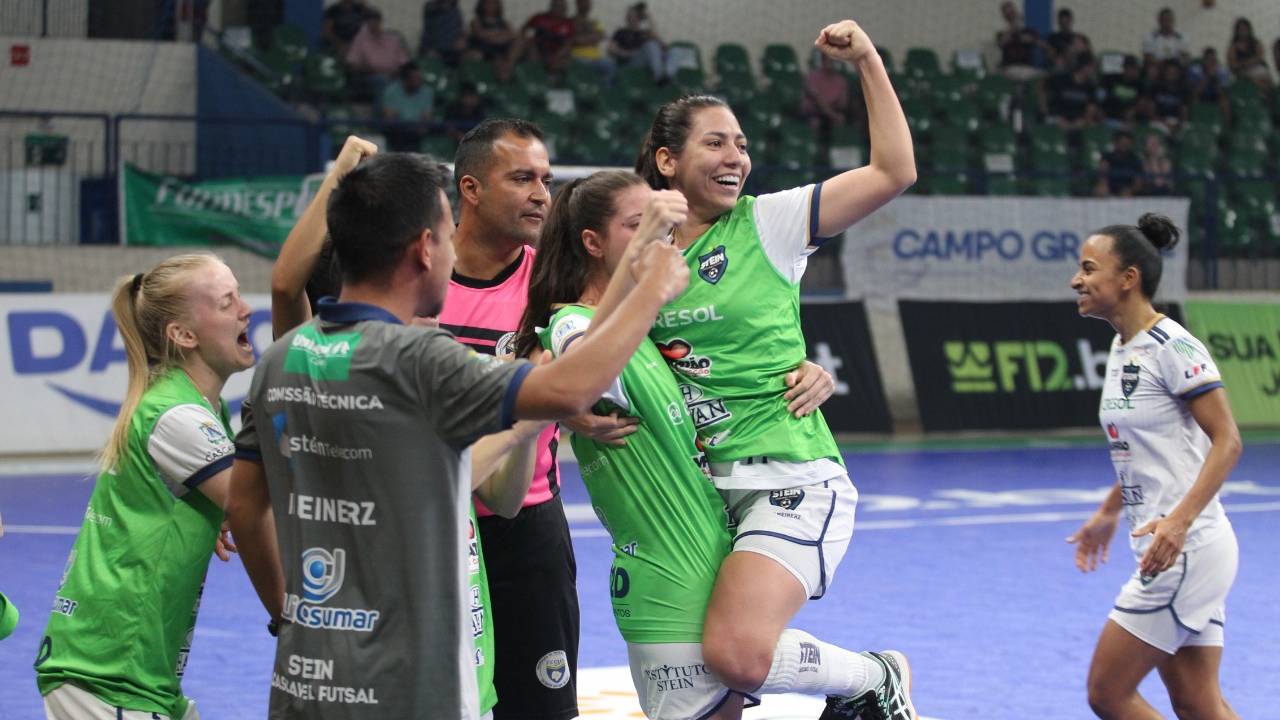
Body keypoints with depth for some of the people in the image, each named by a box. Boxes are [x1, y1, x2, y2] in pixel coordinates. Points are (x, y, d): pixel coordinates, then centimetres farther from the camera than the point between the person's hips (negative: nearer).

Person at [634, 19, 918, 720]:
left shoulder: (766, 224, 0)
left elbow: (894, 171, -5)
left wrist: (867, 59, -6)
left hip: (790, 481, -5)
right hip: (699, 492, 5)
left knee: (739, 654, -26)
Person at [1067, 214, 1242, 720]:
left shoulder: (1172, 347, -14)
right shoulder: (1122, 350, 13)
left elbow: (1227, 441, -18)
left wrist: (1180, 521, -28)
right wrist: (1108, 513, 25)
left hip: (1187, 548, -9)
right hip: (1166, 551, 9)